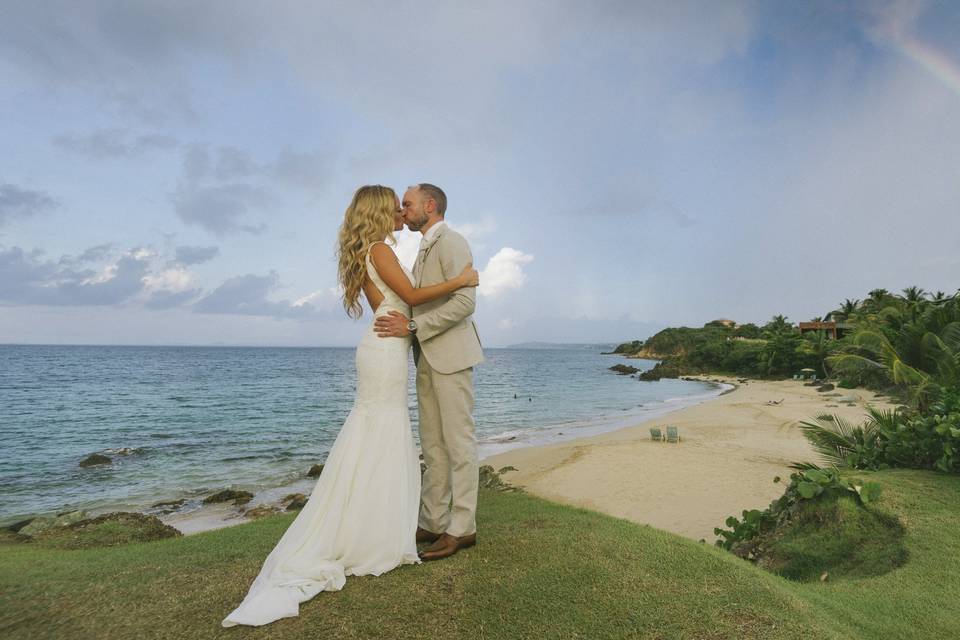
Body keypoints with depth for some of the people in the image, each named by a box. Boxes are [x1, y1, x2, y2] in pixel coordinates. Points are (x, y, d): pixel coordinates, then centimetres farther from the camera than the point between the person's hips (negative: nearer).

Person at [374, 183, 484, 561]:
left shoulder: (452, 243, -9)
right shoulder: (425, 250, 20)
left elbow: (465, 302, -21)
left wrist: (412, 326, -22)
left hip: (450, 356, -9)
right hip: (427, 358, 9)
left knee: (458, 443, -2)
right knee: (433, 445, 11)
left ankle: (461, 528, 7)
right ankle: (432, 523, 19)